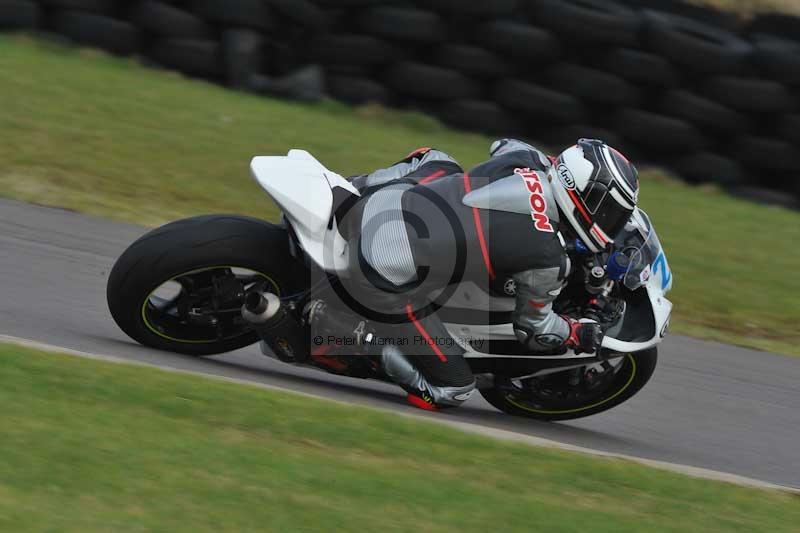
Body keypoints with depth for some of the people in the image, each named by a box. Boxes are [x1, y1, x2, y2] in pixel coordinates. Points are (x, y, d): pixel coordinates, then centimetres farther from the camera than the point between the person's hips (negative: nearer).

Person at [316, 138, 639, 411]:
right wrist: (578, 335, 26)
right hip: (383, 279, -6)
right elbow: (532, 328, 8)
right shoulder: (548, 261, -12)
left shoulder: (528, 160, 2)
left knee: (437, 161, 35)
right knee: (453, 390, 4)